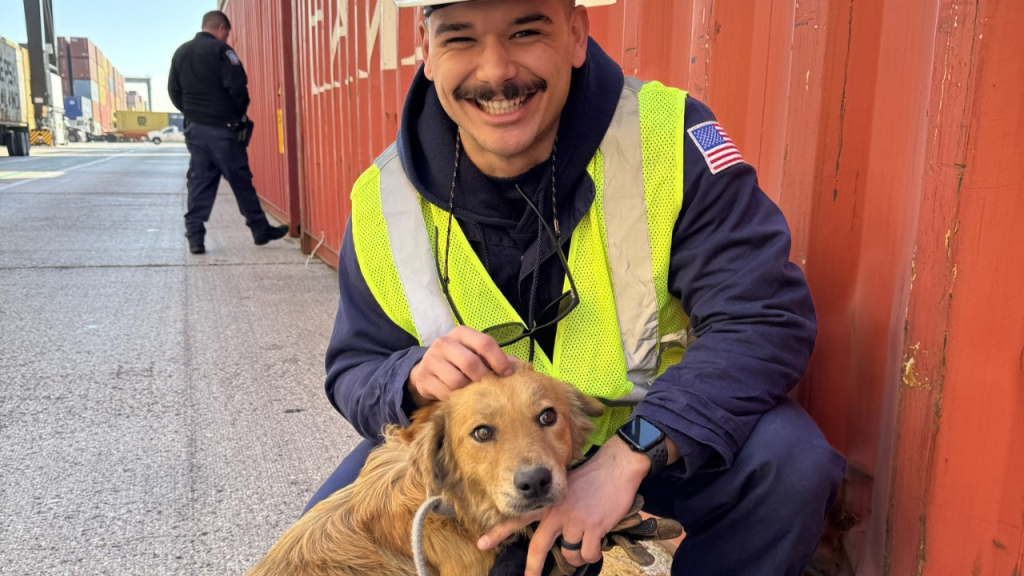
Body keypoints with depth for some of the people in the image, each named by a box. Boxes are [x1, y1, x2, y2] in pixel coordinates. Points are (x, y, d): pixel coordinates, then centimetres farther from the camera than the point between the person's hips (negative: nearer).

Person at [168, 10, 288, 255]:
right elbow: (237, 87, -15)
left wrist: (191, 112, 19)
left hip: (194, 128, 6)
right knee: (241, 181, 2)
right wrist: (241, 113, 1)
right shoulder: (221, 50, -9)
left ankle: (195, 237, 1)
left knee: (199, 182, 6)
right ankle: (261, 230, 10)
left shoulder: (180, 52, 13)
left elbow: (174, 91, 14)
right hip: (222, 128, -6)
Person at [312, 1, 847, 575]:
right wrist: (415, 380, -28)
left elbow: (766, 318, -24)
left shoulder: (668, 135, -20)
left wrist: (629, 454, -36)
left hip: (657, 443, -1)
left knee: (789, 461, -27)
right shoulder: (384, 199, -11)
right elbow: (355, 373, -3)